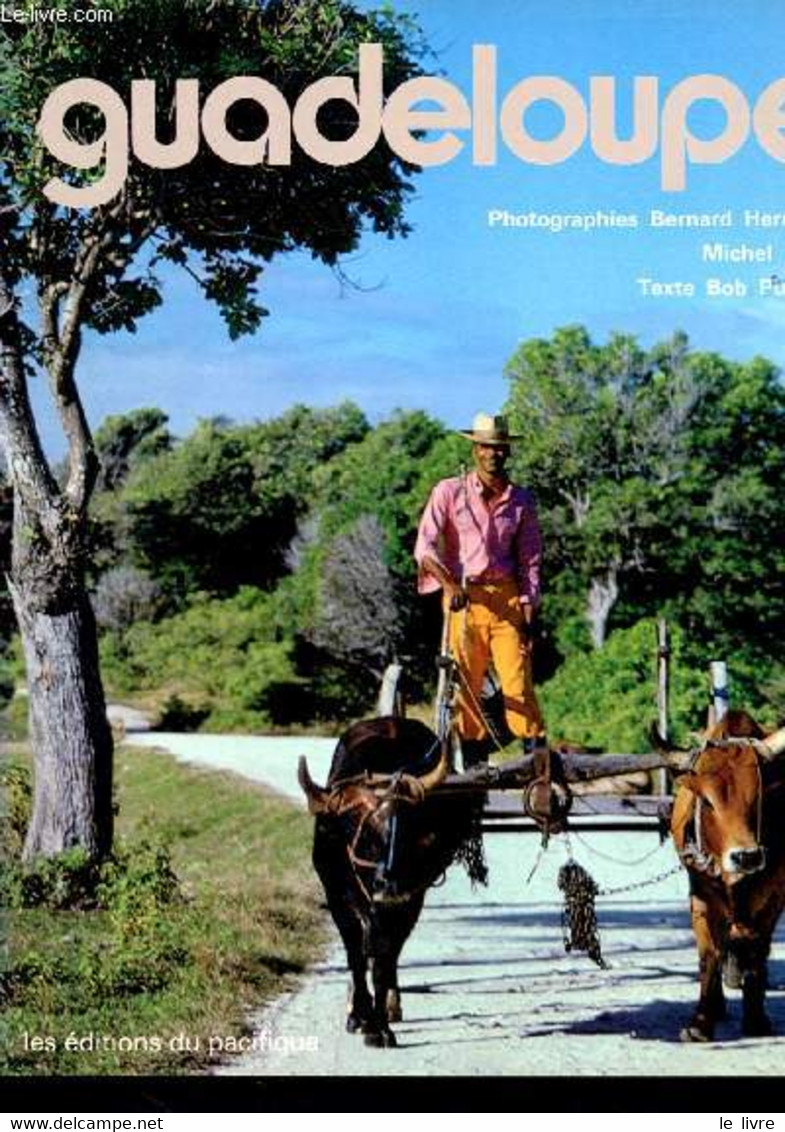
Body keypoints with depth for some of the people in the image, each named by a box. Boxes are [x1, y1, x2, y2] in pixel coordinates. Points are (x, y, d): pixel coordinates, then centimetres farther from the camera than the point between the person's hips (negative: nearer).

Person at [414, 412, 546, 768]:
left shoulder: (521, 500, 9)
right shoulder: (449, 492, 2)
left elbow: (529, 561, 10)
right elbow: (425, 547, -5)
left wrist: (528, 615, 2)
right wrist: (450, 584, -22)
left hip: (507, 597, 1)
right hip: (463, 598, -1)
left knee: (518, 681, -7)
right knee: (466, 683, 1)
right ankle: (473, 764, 8)